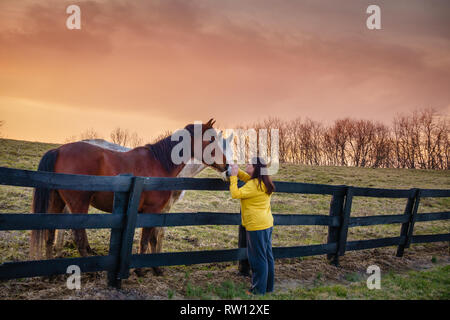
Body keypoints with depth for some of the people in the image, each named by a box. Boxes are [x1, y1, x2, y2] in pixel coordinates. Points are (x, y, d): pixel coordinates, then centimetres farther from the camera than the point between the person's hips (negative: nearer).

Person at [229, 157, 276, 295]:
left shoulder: (254, 185, -20)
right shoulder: (263, 182, 9)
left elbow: (235, 194, -22)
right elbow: (247, 178, 25)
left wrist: (233, 176, -13)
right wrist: (237, 171, 11)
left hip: (257, 226, -10)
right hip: (267, 224, 10)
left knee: (258, 258, 1)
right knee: (267, 256, 16)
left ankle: (259, 290, 11)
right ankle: (268, 286, 28)